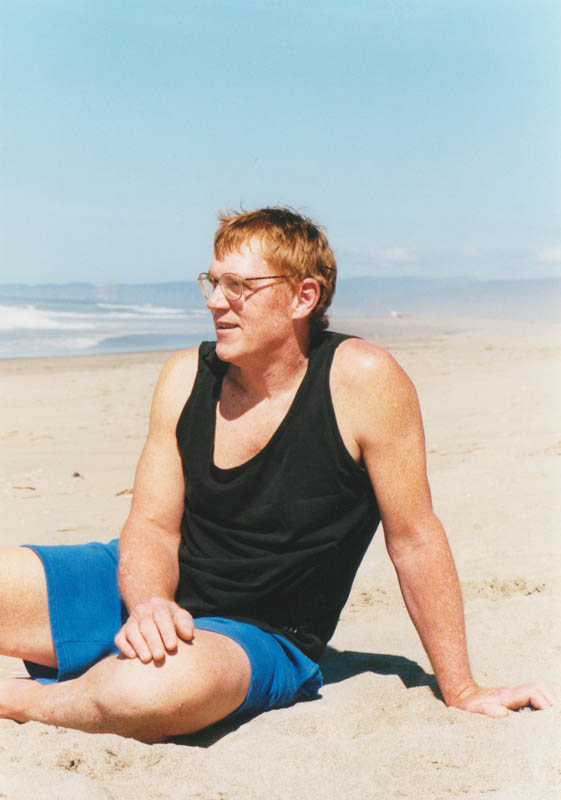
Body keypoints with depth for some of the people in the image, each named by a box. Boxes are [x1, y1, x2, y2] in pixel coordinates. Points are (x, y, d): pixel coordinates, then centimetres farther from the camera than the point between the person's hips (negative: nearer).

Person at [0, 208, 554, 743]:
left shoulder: (363, 381, -16)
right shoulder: (186, 378, -2)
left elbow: (415, 541, -11)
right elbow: (153, 526, -2)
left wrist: (460, 692, -6)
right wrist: (149, 603, -26)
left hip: (257, 639, -3)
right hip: (152, 592, 3)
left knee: (164, 684, -38)